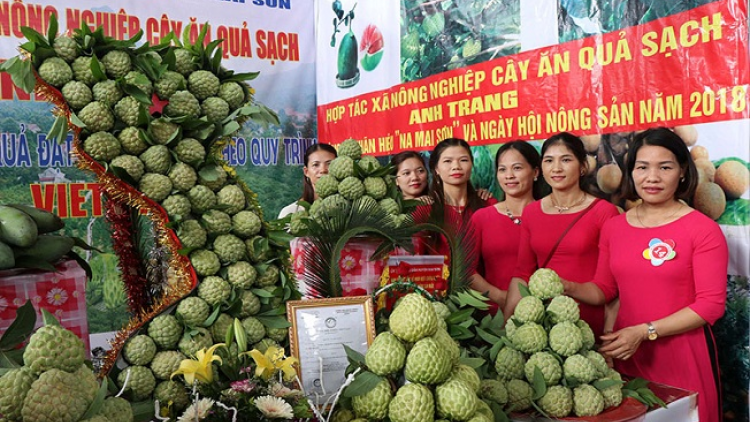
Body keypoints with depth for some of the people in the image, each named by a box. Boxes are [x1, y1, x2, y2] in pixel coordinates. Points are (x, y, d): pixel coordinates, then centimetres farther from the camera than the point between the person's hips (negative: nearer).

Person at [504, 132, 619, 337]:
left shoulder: (604, 212, -8)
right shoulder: (531, 212, 3)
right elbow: (522, 272, 5)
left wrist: (610, 334, -12)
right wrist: (506, 321, -1)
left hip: (589, 322, -3)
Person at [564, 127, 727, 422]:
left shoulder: (703, 230, -9)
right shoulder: (614, 227, 4)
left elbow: (711, 304, -12)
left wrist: (644, 332, -18)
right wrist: (569, 288, -10)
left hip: (683, 354, -4)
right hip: (627, 354, 4)